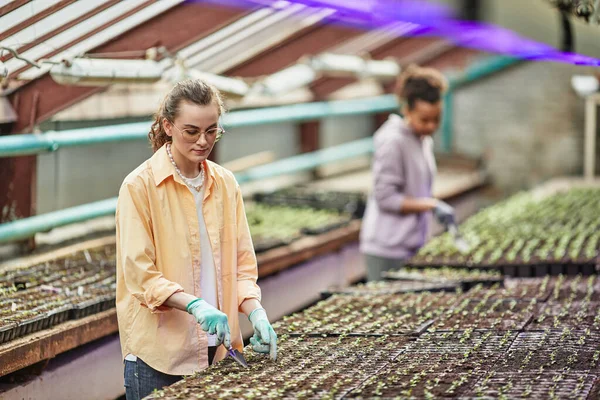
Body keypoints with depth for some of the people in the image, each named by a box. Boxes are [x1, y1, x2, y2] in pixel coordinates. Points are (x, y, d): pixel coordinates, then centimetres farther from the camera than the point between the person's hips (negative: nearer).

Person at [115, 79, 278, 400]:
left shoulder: (225, 183, 7)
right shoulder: (140, 186, -8)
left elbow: (242, 261, 9)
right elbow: (139, 274, -13)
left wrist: (255, 313, -8)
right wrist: (195, 304, -26)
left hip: (217, 347, 5)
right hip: (159, 351, -5)